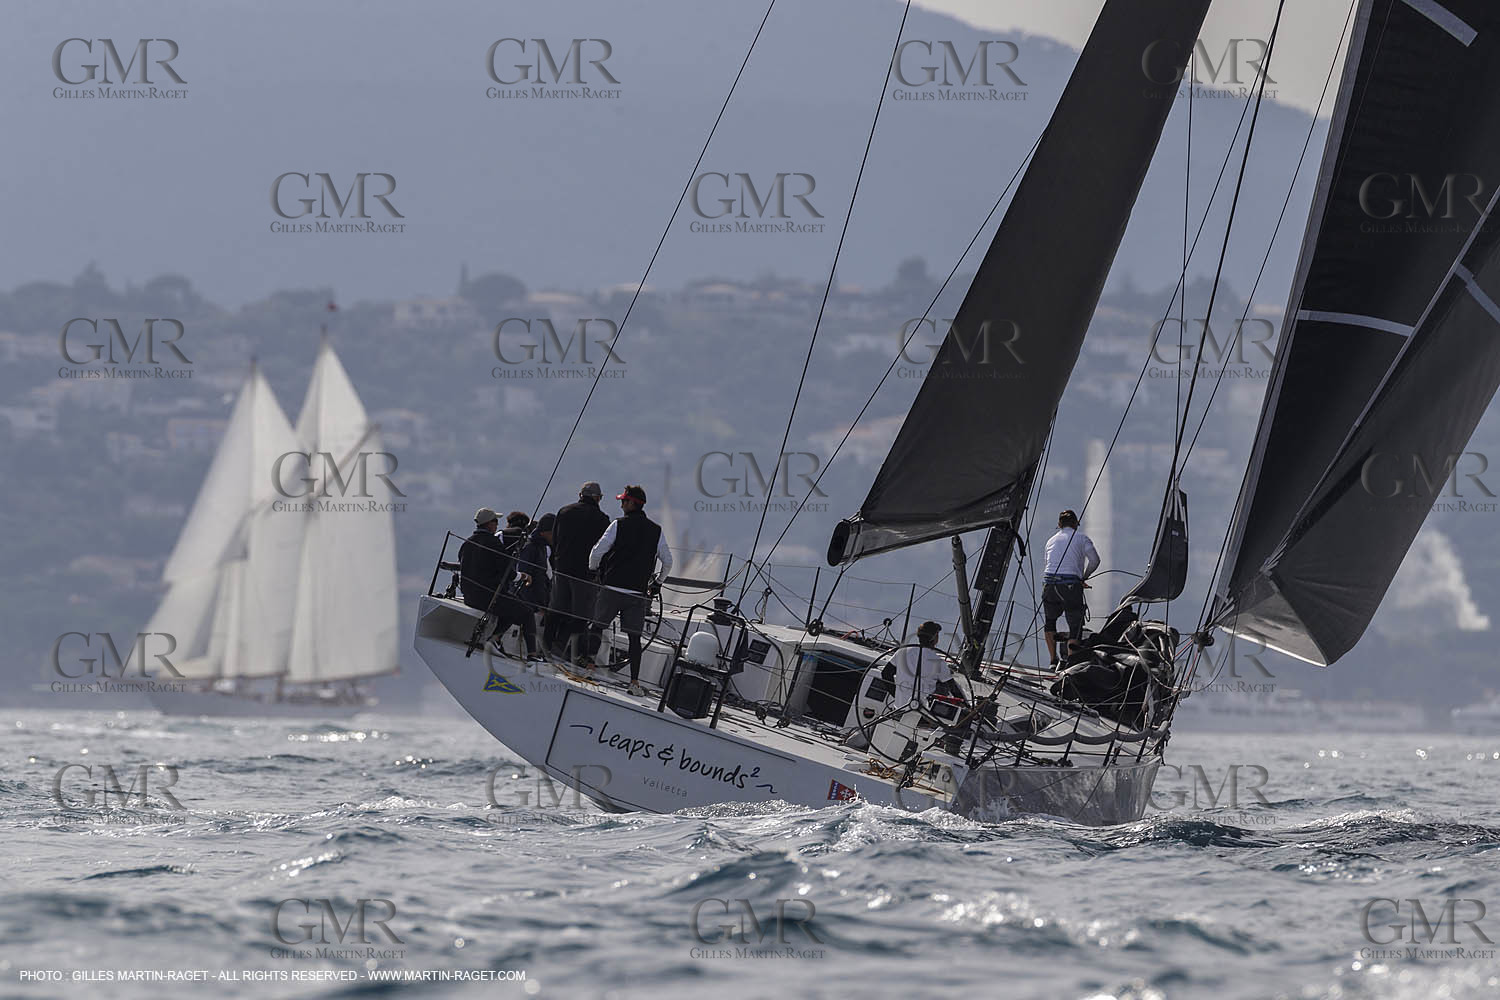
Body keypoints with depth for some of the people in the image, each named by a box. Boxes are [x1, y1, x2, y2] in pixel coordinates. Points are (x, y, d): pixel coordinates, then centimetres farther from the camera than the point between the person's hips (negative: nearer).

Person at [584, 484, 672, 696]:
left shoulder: (618, 525, -4)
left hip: (612, 586, -3)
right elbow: (667, 561, 10)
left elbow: (598, 551, -7)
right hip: (638, 593, 3)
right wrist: (656, 583, 26)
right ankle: (634, 681, 0)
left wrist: (593, 570, 13)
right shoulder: (656, 531, 7)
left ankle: (588, 665, -1)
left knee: (597, 626, 8)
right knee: (634, 637, 5)